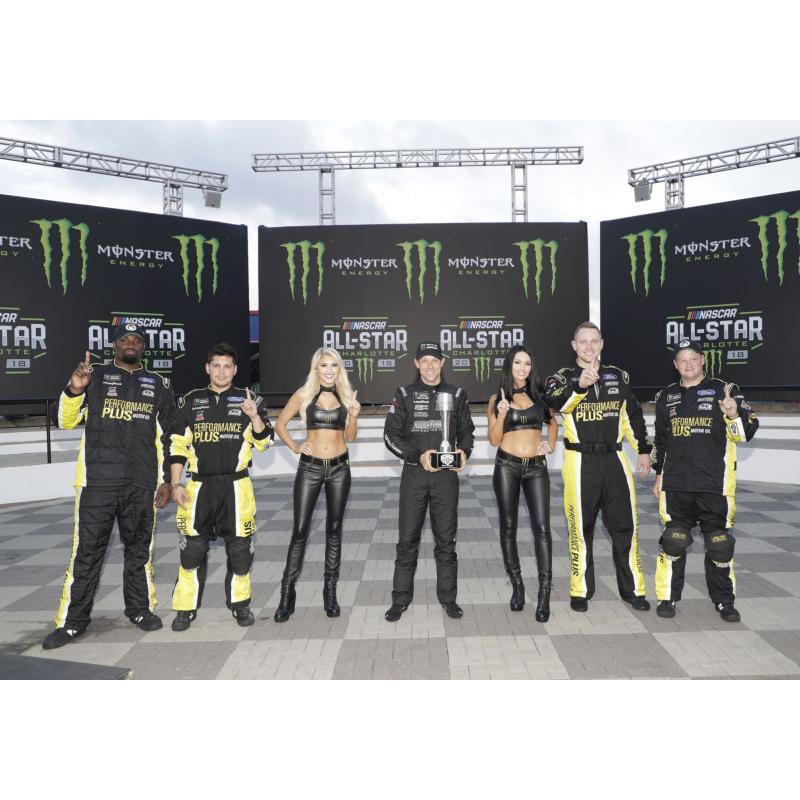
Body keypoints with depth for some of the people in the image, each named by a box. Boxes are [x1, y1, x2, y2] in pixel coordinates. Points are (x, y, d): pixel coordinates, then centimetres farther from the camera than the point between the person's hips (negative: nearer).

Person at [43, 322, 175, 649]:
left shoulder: (158, 385, 12)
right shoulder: (95, 376, 6)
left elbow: (165, 436, 13)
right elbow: (65, 420, 1)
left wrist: (166, 479, 9)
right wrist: (74, 390, -19)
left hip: (142, 485, 2)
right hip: (97, 481, -2)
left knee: (140, 548, 11)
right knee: (86, 550, 1)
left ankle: (140, 609, 25)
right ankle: (72, 621, 12)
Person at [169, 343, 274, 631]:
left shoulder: (249, 400, 5)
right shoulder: (190, 401, 7)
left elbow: (264, 442, 0)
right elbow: (177, 446, 7)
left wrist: (254, 416, -18)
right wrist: (176, 484, 1)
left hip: (236, 486, 0)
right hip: (199, 486, 1)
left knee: (240, 548, 5)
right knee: (192, 549, 2)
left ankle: (240, 604, 23)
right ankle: (186, 608, 18)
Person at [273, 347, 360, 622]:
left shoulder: (346, 395, 5)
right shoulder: (304, 394, -1)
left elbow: (350, 437, 7)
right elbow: (280, 424, 9)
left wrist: (353, 416, -9)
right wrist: (295, 446, -3)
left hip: (339, 468, 2)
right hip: (310, 467, -2)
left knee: (334, 529, 7)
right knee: (300, 530, -1)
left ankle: (330, 592, 18)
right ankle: (287, 594, 10)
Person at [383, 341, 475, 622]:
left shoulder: (456, 394, 6)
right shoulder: (404, 394, 2)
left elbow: (466, 431, 12)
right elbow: (391, 435, -1)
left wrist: (464, 451, -10)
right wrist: (418, 455, -16)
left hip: (446, 474, 1)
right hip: (414, 473, -1)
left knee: (446, 538, 8)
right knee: (408, 538, 4)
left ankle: (448, 597, 22)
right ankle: (401, 599, 17)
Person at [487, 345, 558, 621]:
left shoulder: (539, 396, 8)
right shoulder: (497, 398, 2)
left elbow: (553, 421, 27)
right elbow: (493, 439, -3)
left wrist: (551, 444, 10)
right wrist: (502, 414, -18)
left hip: (536, 467, 1)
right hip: (507, 466, -1)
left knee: (542, 527, -7)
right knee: (508, 526, 6)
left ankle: (544, 594, -1)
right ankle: (517, 586, 20)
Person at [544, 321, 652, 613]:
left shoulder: (618, 376, 11)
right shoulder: (563, 377, -2)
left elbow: (633, 415, 20)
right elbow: (556, 402, -26)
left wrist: (644, 449, 18)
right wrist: (580, 385, -44)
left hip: (613, 459, 3)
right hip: (580, 461, -3)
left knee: (625, 525, 9)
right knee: (580, 527, 5)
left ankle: (633, 589, 24)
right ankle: (580, 591, 18)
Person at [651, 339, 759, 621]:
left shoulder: (724, 390, 2)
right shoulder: (666, 396, 11)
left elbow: (747, 433, -2)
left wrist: (734, 414, -22)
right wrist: (659, 475, 17)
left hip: (714, 484, -2)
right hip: (675, 485, 2)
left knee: (719, 543, 7)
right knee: (673, 541, 5)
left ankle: (724, 600, 22)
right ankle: (667, 597, 17)